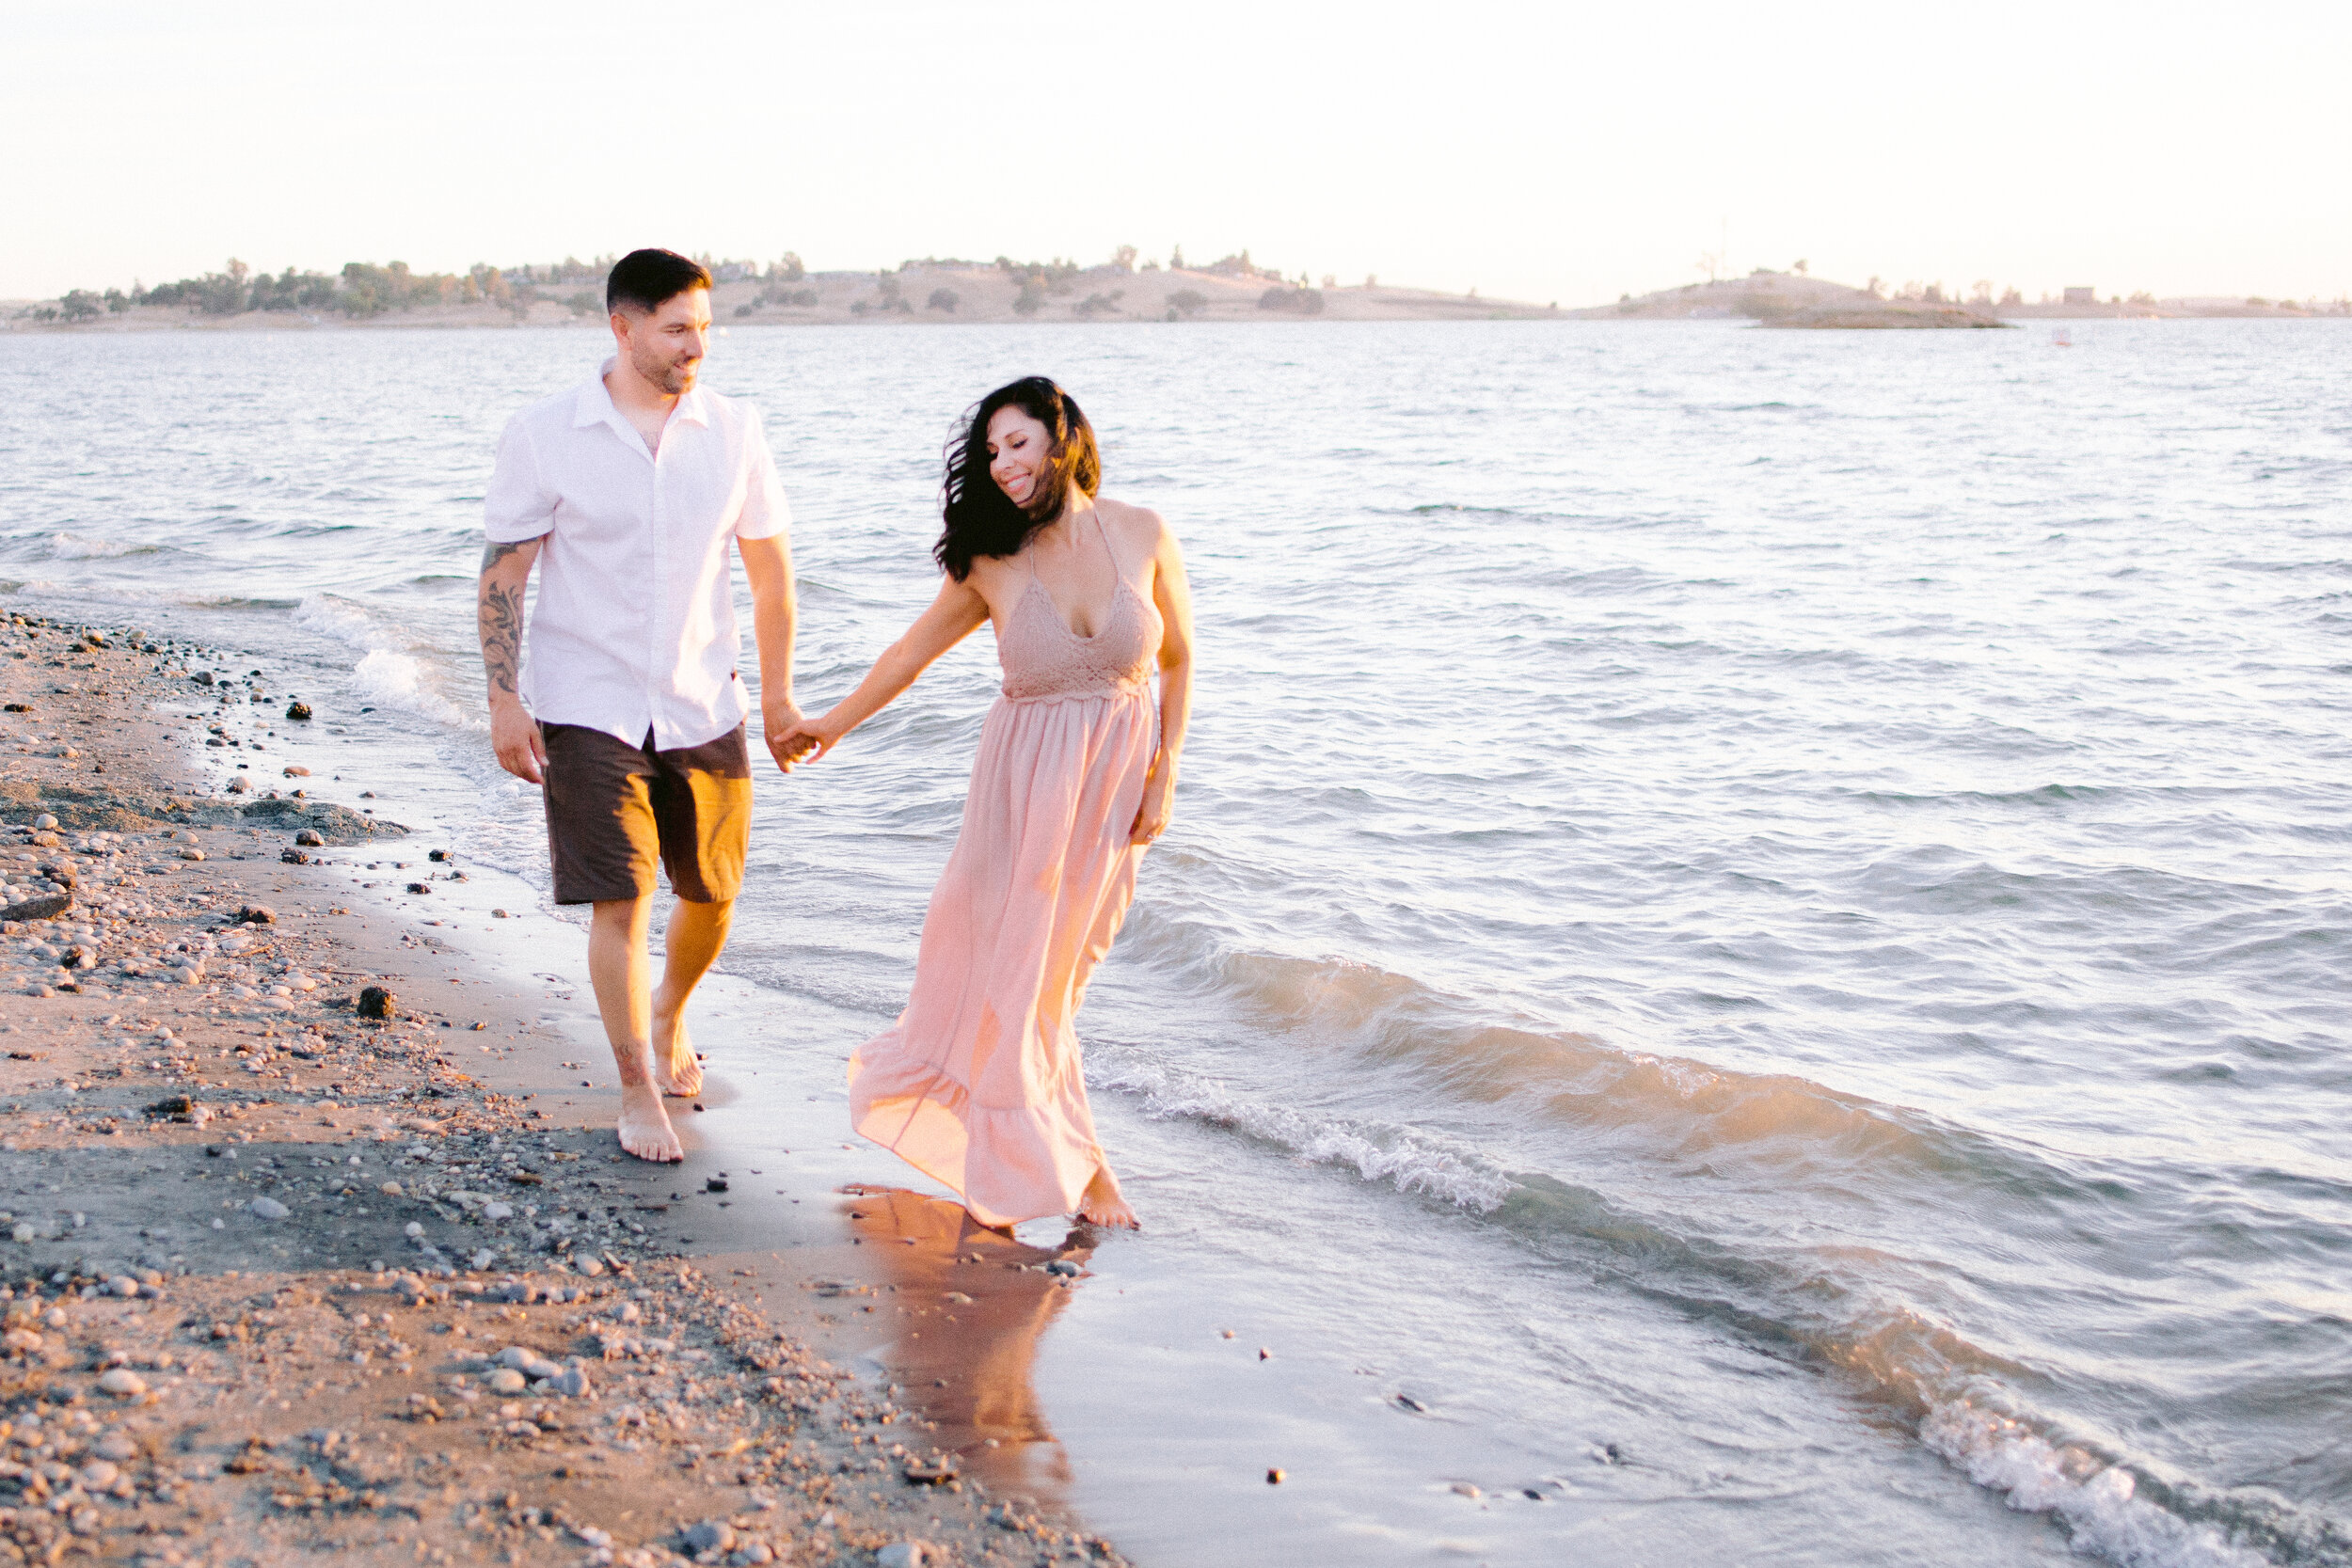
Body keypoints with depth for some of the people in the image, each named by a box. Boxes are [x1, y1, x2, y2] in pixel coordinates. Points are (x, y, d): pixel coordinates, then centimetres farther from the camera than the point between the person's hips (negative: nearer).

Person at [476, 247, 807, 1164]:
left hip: (704, 709, 3)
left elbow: (769, 566, 8)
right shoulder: (544, 436, -7)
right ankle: (639, 1091, 9)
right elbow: (503, 574, -3)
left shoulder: (733, 431, 0)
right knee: (621, 900, -7)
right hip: (588, 708, -3)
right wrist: (505, 701, -9)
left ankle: (667, 1013, 43)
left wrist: (778, 694, 10)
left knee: (712, 897, 11)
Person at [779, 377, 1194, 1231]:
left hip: (1118, 779, 0)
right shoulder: (992, 563, -5)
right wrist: (833, 723, 21)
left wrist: (1164, 777, -2)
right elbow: (914, 650, 10)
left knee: (1060, 962, 5)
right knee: (1014, 965, 0)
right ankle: (1069, 1159, 15)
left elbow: (1178, 658, 4)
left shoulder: (1143, 535, -5)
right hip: (1028, 777, 0)